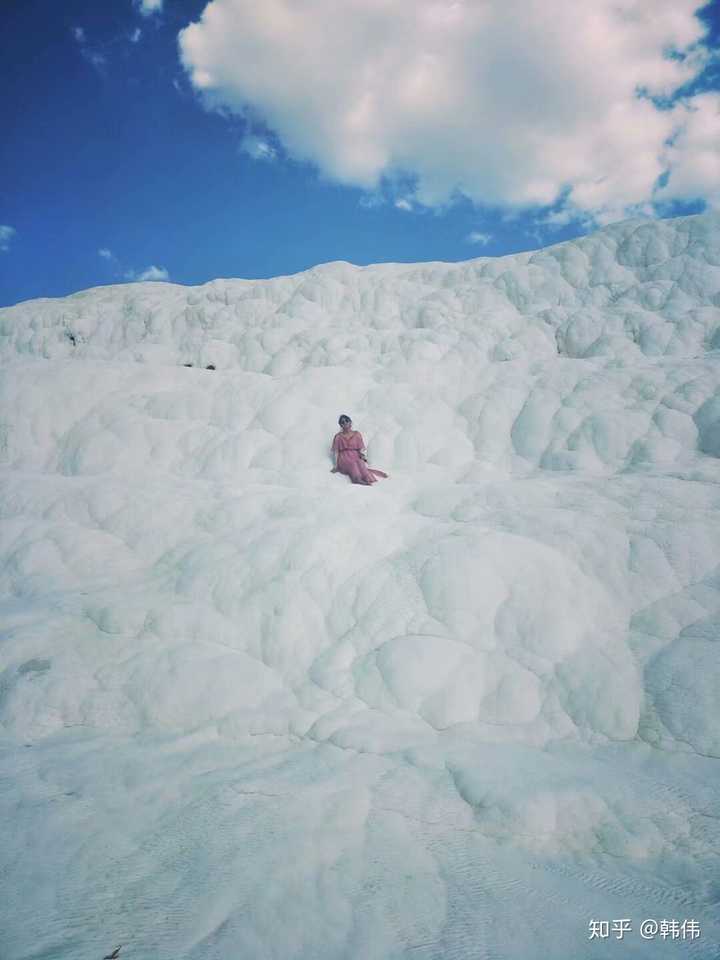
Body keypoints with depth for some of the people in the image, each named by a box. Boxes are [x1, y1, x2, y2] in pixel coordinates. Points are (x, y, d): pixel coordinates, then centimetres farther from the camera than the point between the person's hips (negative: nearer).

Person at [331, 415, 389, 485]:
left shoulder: (357, 434, 13)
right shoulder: (338, 437, 10)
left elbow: (362, 449, 8)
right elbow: (336, 452, 7)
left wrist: (364, 460, -11)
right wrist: (336, 465, -5)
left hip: (356, 457, 2)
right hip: (344, 459, -2)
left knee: (360, 463, -35)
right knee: (352, 464, -37)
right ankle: (358, 478, -62)